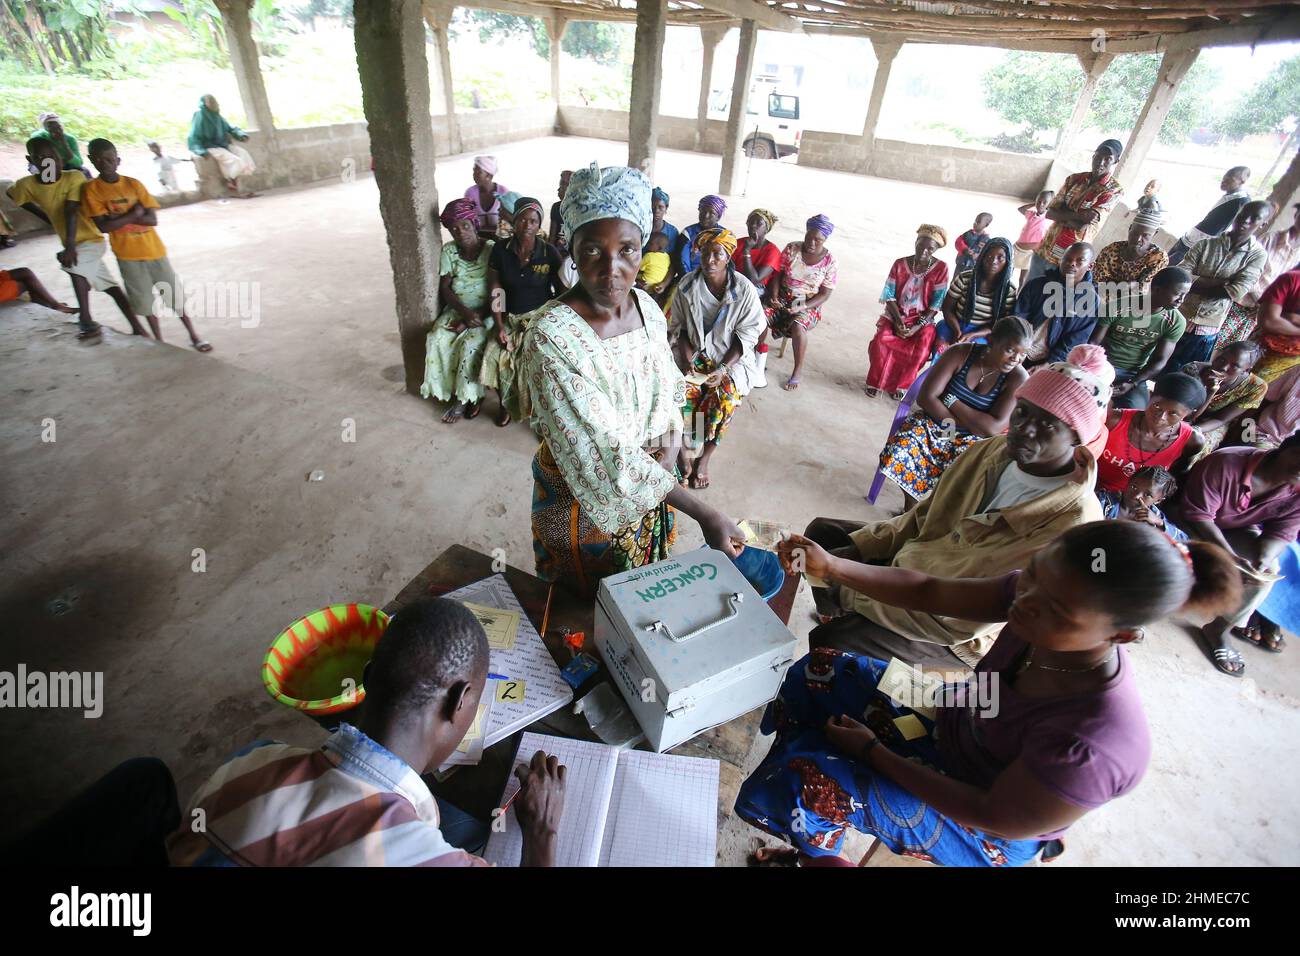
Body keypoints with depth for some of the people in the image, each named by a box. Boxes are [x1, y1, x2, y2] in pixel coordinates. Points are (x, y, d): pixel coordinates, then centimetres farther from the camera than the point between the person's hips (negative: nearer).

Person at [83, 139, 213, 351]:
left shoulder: (134, 184, -1)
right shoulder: (92, 189, -4)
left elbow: (153, 219, -7)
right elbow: (103, 226, -12)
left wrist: (119, 217, -15)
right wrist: (133, 214, -14)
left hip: (153, 249, 1)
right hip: (127, 255, 0)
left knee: (175, 295, 4)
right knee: (146, 301, 7)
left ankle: (194, 336, 13)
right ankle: (159, 341, 19)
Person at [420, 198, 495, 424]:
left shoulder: (491, 249, -8)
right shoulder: (448, 250, 3)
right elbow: (444, 288, 0)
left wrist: (473, 319, -19)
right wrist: (465, 312, -19)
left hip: (485, 312, -4)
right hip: (456, 309, 4)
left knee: (470, 343, -31)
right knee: (437, 339, -22)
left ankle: (465, 399, -12)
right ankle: (465, 396, -11)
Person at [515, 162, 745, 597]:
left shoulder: (647, 306, -7)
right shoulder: (551, 337, -29)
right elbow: (604, 455, -33)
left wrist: (669, 445, -14)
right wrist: (703, 513, -34)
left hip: (652, 482, 6)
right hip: (583, 495, -5)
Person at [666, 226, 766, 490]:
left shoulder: (744, 290, -13)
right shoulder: (687, 285, -7)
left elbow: (746, 335, -9)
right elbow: (678, 327, 1)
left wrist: (723, 368, -20)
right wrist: (686, 358, -15)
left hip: (731, 357, -1)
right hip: (694, 352, 1)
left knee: (725, 399, -28)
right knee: (684, 392, -28)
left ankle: (704, 459, -7)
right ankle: (681, 452, -6)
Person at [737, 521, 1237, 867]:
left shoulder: (1094, 744, -39)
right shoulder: (1049, 598, -24)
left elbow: (997, 819, -25)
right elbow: (930, 591, -13)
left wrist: (872, 751, -19)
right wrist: (829, 566, -26)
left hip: (981, 830, -6)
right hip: (949, 727, 7)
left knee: (797, 783, -20)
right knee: (817, 673, 2)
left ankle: (822, 854, 18)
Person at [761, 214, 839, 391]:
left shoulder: (830, 262, -7)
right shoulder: (792, 249, -2)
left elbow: (824, 295, -6)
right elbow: (777, 274, 1)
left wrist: (803, 307, -21)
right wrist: (774, 295, -17)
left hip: (809, 304, -2)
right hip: (783, 297, 3)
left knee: (797, 326, -35)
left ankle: (797, 372, -18)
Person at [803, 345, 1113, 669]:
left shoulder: (1071, 527, -32)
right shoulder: (994, 450, -12)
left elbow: (961, 622, -29)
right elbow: (926, 513, 4)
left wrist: (850, 594, -25)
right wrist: (855, 548, -7)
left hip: (953, 633, -7)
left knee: (826, 643, -22)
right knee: (822, 532, 8)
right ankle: (841, 619, 27)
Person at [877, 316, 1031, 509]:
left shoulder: (1019, 379, -10)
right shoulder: (961, 354, -9)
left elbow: (993, 428, -17)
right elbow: (925, 397, -15)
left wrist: (951, 401, -16)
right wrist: (975, 422, -16)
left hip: (973, 439, -1)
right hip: (933, 422, 1)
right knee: (897, 451, -28)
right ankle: (910, 508, -4)